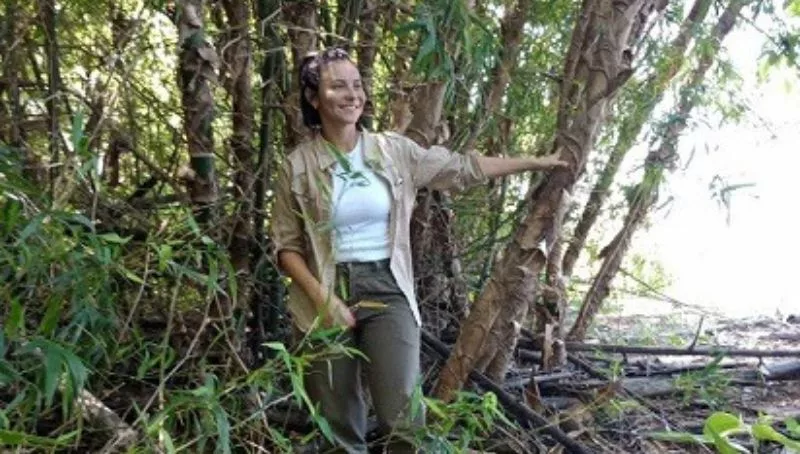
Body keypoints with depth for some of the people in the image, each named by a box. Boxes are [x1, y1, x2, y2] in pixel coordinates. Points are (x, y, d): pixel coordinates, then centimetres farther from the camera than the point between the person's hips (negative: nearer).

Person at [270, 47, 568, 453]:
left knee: (403, 418, -7)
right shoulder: (298, 166, -4)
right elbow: (286, 246, -1)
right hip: (327, 297, -1)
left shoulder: (392, 150, 2)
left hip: (387, 292, 1)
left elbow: (459, 169, 9)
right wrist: (321, 297, -14)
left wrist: (533, 162, 11)